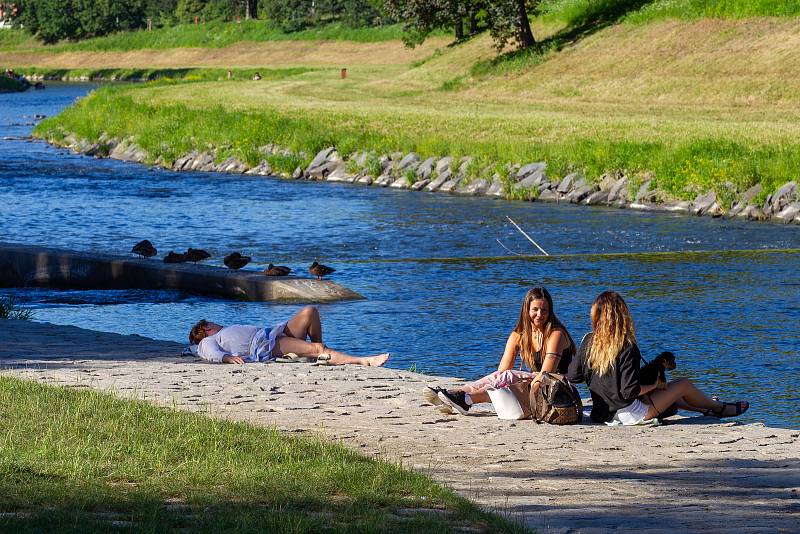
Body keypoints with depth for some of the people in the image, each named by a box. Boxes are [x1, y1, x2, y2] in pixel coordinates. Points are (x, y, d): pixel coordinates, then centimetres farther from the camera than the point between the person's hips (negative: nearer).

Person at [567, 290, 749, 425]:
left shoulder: (589, 341, -7)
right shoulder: (628, 348, -23)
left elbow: (572, 376, -1)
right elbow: (630, 391, -24)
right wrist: (652, 386, -6)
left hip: (602, 416, 7)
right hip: (630, 415, -7)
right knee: (684, 385, 13)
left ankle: (706, 408, 52)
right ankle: (720, 408, 38)